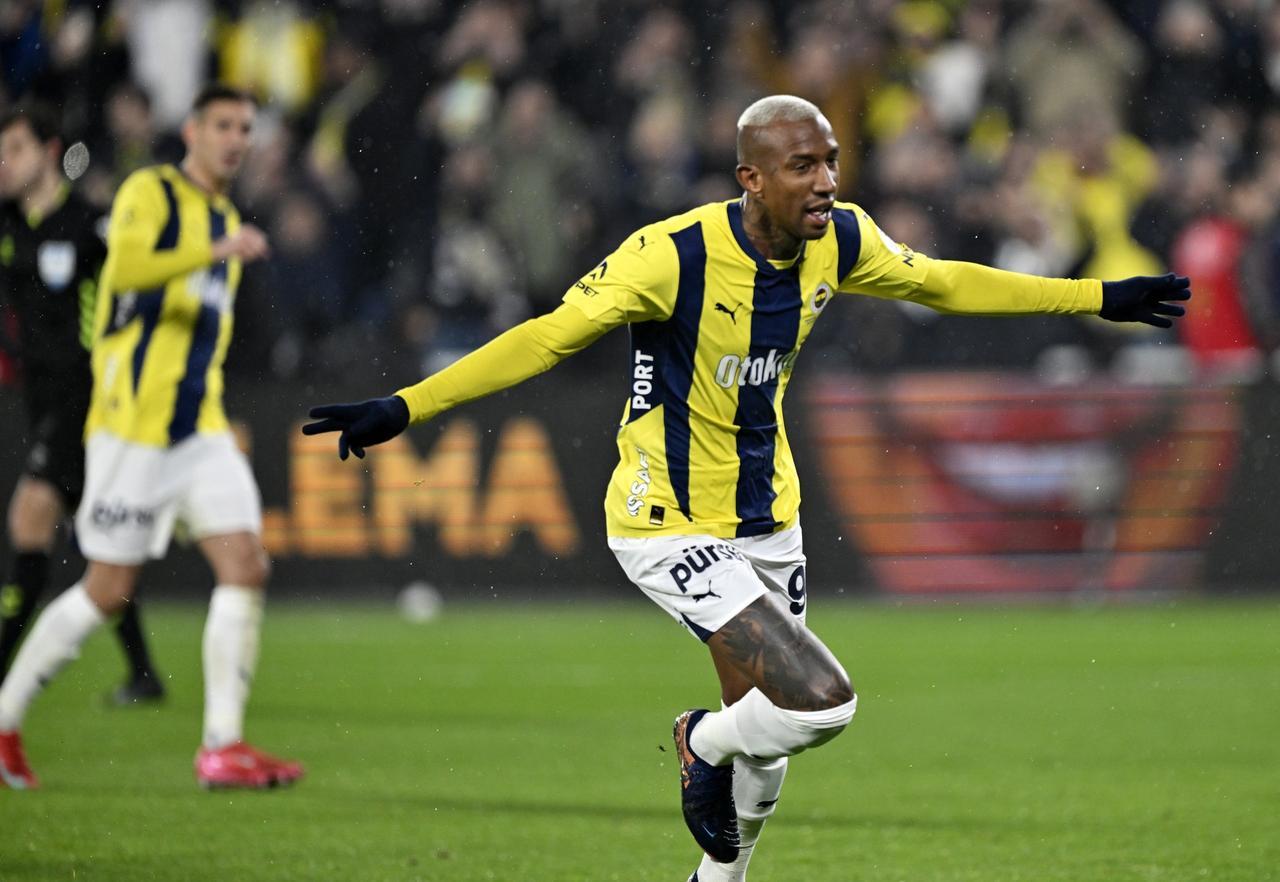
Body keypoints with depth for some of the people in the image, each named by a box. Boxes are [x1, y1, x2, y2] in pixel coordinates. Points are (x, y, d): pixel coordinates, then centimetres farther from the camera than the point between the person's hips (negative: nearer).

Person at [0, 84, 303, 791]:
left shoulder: (224, 217, 19)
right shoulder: (149, 193, -5)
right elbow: (126, 267, -25)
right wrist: (218, 252, -33)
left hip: (199, 427, 7)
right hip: (132, 425, -7)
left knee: (246, 566, -9)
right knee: (108, 589, -3)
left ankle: (222, 746, -8)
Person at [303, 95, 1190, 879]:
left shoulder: (840, 239, -5)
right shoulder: (673, 255, -24)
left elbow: (944, 282, 11)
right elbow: (551, 336, -21)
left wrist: (1100, 298, 15)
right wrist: (405, 407, -27)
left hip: (767, 520, 7)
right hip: (669, 525, -7)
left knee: (766, 746, 15)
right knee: (822, 701, -21)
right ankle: (704, 743, 12)